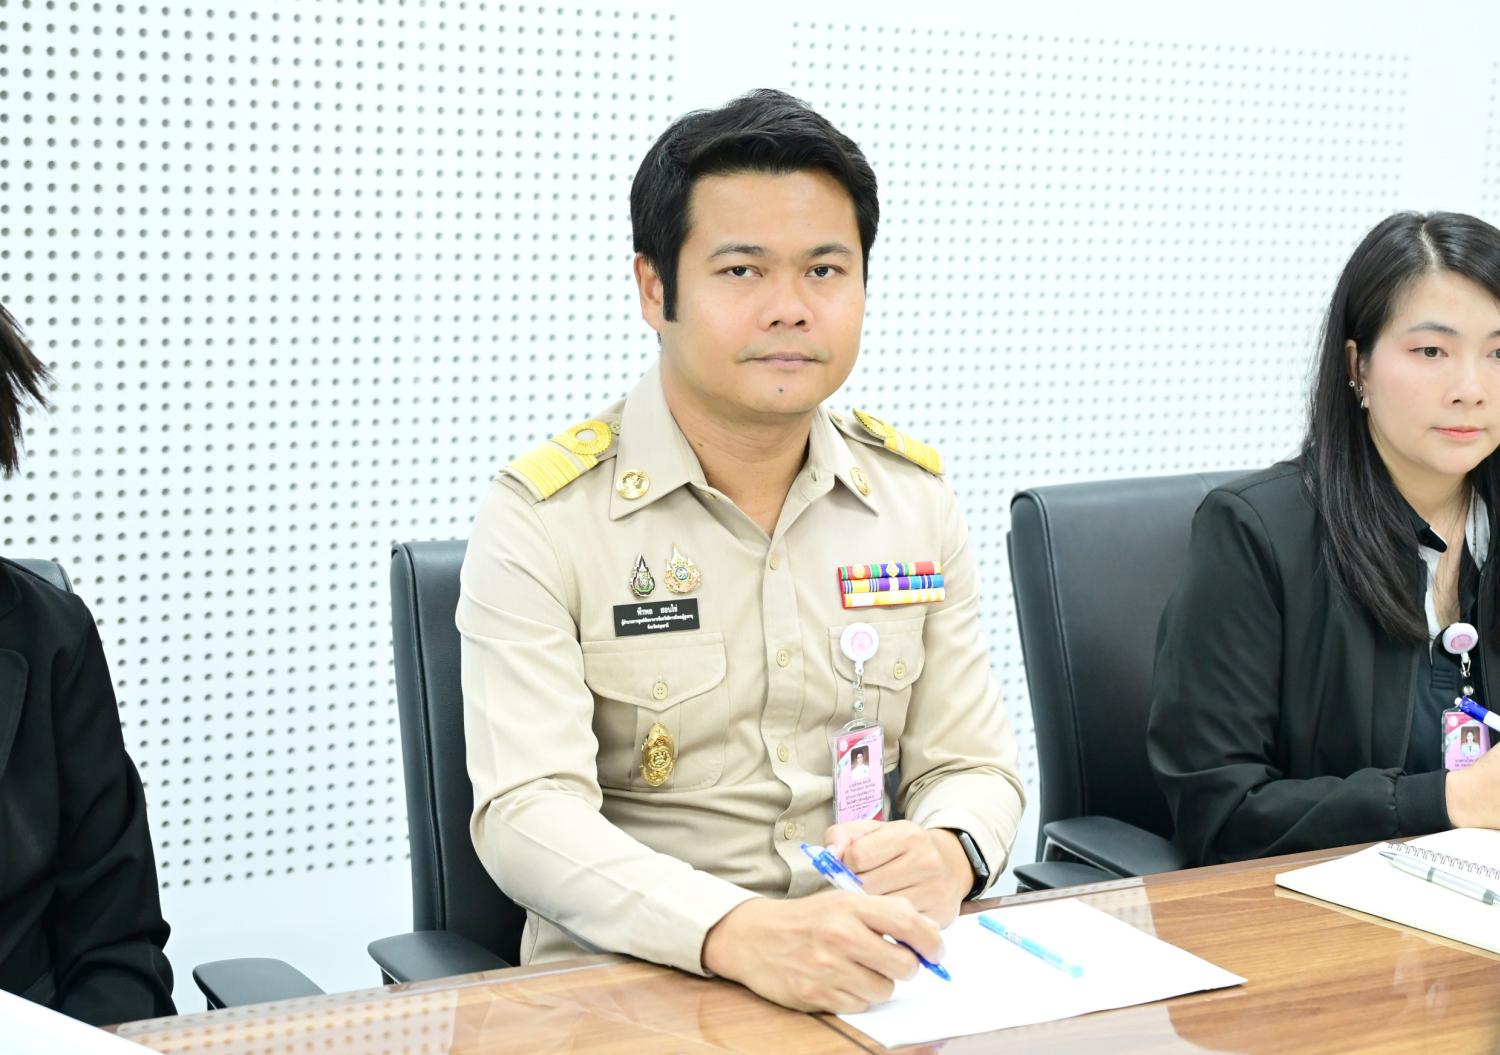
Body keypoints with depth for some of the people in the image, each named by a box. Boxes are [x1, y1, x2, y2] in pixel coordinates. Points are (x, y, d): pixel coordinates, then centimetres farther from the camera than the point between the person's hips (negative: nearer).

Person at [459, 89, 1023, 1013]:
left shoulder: (917, 497, 8)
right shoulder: (542, 518, -6)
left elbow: (973, 763, 9)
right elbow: (528, 812, -16)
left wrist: (947, 854, -16)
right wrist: (741, 932, -33)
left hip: (874, 969, 3)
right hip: (628, 983, -3)